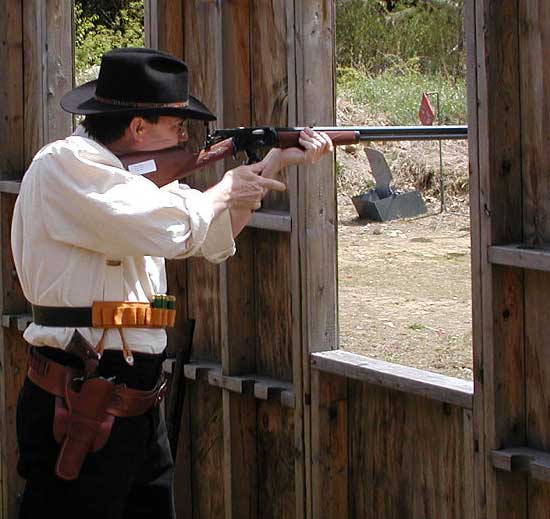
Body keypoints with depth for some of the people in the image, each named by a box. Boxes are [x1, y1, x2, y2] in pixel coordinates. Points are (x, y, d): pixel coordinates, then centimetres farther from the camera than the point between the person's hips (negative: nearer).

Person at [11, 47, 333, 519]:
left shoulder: (126, 174, 17)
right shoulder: (64, 166, -13)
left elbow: (213, 238, 27)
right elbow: (162, 227, -26)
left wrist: (277, 162, 22)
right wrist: (224, 190, -7)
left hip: (138, 405, 10)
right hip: (79, 410, -10)